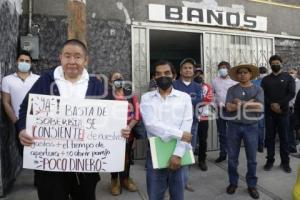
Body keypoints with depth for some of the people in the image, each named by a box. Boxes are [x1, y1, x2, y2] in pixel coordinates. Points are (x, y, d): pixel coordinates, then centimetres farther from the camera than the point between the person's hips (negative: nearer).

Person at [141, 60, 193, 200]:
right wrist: (179, 134, -16)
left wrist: (178, 154, -16)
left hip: (178, 153, 1)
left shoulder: (184, 97, 2)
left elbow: (187, 127, -7)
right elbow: (151, 124, -12)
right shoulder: (146, 98, 2)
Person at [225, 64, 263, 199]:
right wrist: (249, 103, -10)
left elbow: (259, 107, -12)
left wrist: (240, 103, -12)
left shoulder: (258, 89, 3)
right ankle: (233, 182, 27)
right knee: (232, 157, 9)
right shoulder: (232, 90, 2)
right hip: (234, 126, 0)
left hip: (251, 127, 0)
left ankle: (252, 185, 27)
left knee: (251, 159, 10)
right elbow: (229, 107, -11)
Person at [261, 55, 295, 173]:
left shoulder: (288, 77, 7)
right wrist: (271, 105, -13)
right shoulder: (265, 79, 11)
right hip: (269, 112, 1)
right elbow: (262, 95, 1)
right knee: (269, 137, 4)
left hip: (283, 112, -1)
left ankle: (285, 162, 14)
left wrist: (279, 105, -15)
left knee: (284, 137, 4)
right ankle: (270, 160, 14)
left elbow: (291, 94, -4)